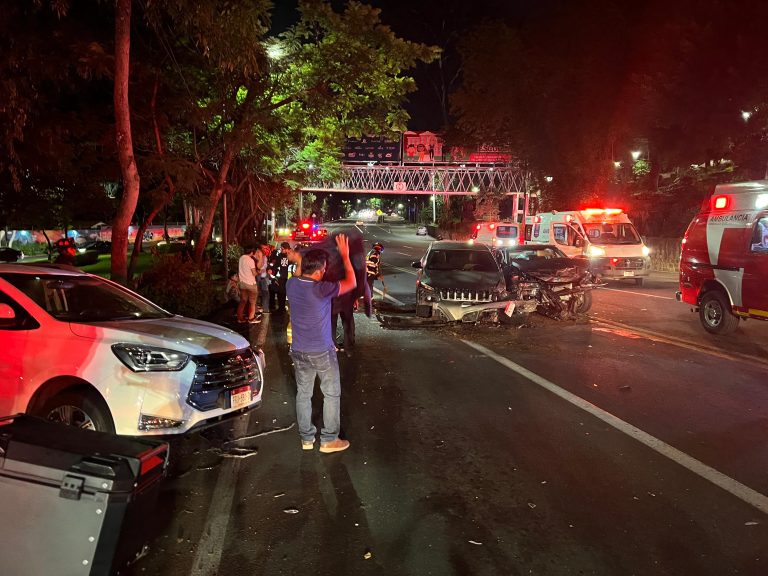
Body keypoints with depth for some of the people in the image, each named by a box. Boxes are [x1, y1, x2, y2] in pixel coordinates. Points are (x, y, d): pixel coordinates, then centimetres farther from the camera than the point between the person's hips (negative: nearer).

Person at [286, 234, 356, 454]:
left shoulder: (291, 284, -7)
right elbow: (351, 283, -11)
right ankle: (329, 440, 17)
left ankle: (306, 438, 27)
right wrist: (345, 256, -5)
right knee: (332, 394, 11)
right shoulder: (321, 289, -25)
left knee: (303, 393, 16)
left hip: (298, 351, 6)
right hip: (321, 351, -6)